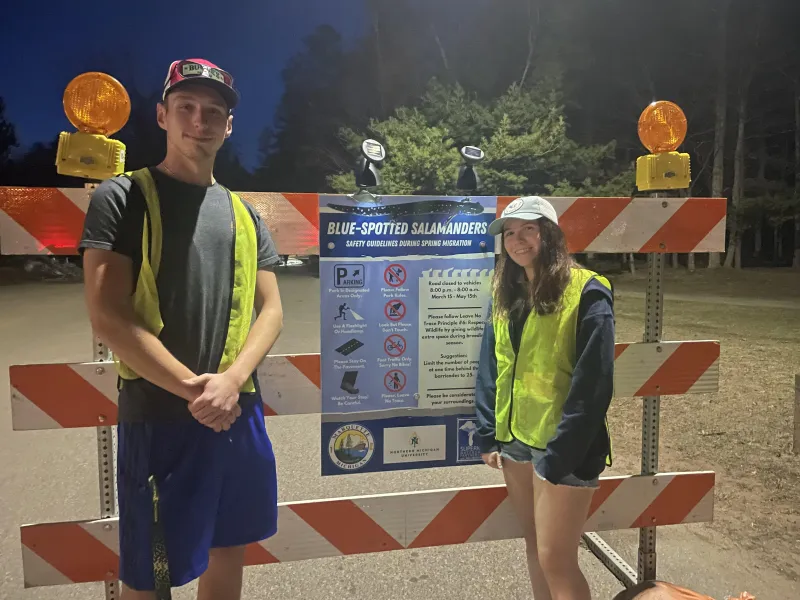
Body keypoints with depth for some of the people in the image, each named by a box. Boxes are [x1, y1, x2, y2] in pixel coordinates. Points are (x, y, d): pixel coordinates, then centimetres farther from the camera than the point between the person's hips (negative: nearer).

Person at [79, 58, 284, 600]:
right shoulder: (122, 198, -3)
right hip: (159, 415, -5)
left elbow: (271, 309, 5)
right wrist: (193, 388, -16)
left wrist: (231, 382, -11)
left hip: (240, 412, 5)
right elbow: (108, 316, -12)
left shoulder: (245, 214, 11)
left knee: (229, 550, 19)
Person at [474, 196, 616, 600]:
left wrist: (560, 455, -19)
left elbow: (593, 383, -17)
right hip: (515, 438, 7)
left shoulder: (585, 292, -13)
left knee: (555, 559, 3)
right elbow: (490, 368, 11)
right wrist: (488, 434, 6)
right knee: (534, 544, 20)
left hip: (561, 445, -6)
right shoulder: (505, 294, 8)